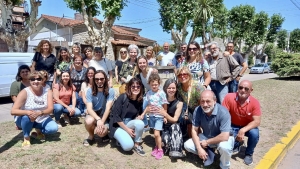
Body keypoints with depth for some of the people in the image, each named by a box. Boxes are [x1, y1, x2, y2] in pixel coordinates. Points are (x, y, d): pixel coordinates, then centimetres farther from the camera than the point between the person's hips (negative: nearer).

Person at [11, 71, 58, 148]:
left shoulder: (48, 91, -11)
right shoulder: (25, 92, -20)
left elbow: (50, 109, -18)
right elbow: (13, 111, -25)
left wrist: (40, 113, -39)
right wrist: (28, 112, -44)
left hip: (42, 119, 2)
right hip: (26, 120, -2)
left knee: (54, 128, -23)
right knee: (27, 116, -37)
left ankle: (39, 130, 12)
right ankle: (26, 137, -8)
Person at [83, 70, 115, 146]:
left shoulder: (110, 91, -12)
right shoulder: (90, 91, -9)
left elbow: (108, 108, -18)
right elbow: (89, 108, -18)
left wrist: (102, 122, -29)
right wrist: (98, 119, -34)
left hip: (105, 116, -1)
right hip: (93, 115, 1)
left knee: (101, 132, -30)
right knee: (88, 121, -34)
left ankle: (105, 133, 10)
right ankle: (91, 137, 0)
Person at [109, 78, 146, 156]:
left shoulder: (140, 100, -4)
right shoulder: (123, 97, -19)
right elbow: (116, 116, -19)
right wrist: (127, 129, -19)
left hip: (129, 123, 5)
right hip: (117, 125, -5)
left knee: (140, 123, -30)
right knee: (128, 146, -28)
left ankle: (137, 145, -7)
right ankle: (121, 137, 7)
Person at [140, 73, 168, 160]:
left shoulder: (161, 93, -13)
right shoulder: (148, 93, 2)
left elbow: (165, 106, -7)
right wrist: (143, 114, 8)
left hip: (159, 116, -4)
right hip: (151, 115, 5)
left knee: (157, 134, -8)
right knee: (155, 133, 12)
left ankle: (160, 150, 10)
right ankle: (156, 147, 32)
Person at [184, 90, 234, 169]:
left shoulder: (223, 112, -31)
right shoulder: (198, 110, -18)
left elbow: (224, 137, -34)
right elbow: (194, 130, -11)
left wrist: (207, 142, -23)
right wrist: (199, 148, -22)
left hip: (221, 138, -4)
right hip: (205, 137, 4)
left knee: (224, 147, -37)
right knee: (187, 145, -12)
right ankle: (208, 154, 12)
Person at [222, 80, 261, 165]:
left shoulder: (255, 102, -21)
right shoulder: (229, 97, -22)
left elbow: (257, 121, -24)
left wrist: (243, 130, -39)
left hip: (248, 127, 0)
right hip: (233, 126, 1)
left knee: (254, 134, -31)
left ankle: (249, 154, 2)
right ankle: (237, 144, 18)